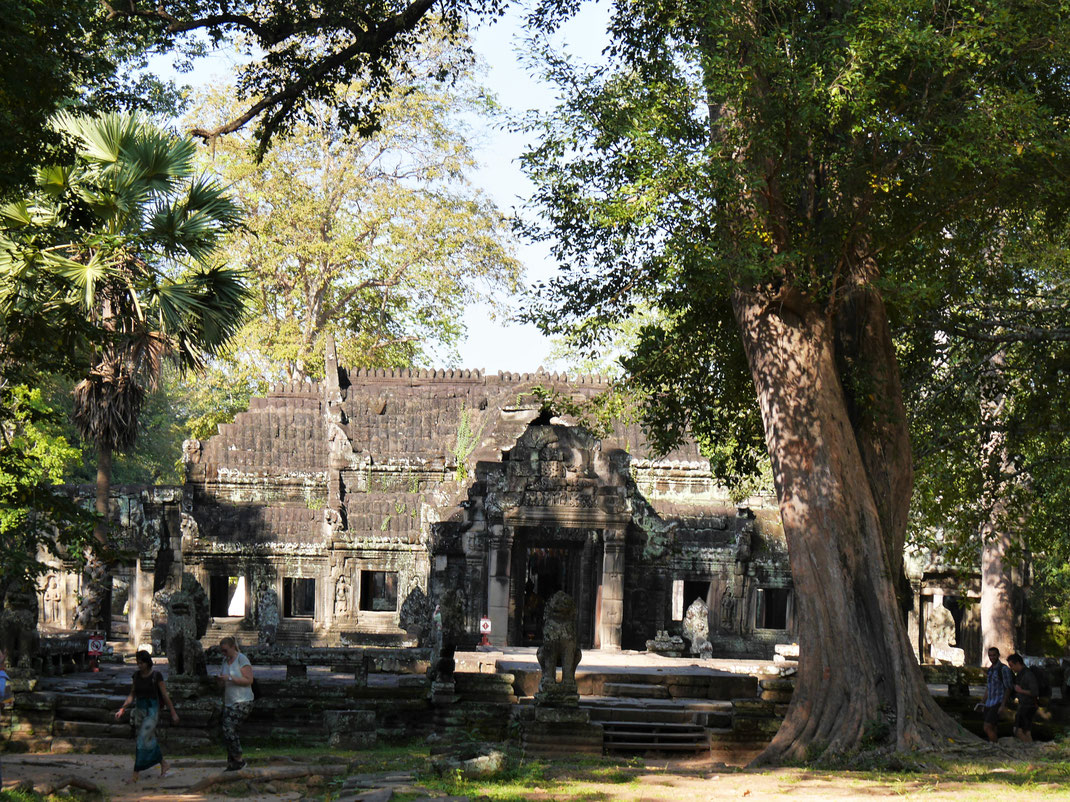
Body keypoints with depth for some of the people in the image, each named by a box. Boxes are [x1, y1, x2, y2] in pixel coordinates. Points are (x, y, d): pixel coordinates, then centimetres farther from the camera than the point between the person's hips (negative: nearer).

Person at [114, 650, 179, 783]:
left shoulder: (156, 676, -10)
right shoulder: (136, 675, 5)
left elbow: (165, 695, -6)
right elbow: (132, 695, 10)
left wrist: (173, 713, -1)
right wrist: (122, 709, -1)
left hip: (152, 711, -6)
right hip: (139, 710, 6)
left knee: (142, 741, -12)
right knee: (150, 741, 12)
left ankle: (136, 773, -10)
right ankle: (164, 764, 30)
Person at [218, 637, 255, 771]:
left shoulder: (242, 660, -10)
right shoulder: (225, 661, 14)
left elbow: (249, 680, -17)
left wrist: (230, 678, -21)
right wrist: (219, 680, -2)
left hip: (242, 702, -8)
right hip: (229, 703, 8)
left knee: (229, 729, -17)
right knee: (229, 731, 3)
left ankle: (239, 761, -7)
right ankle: (231, 765, 8)